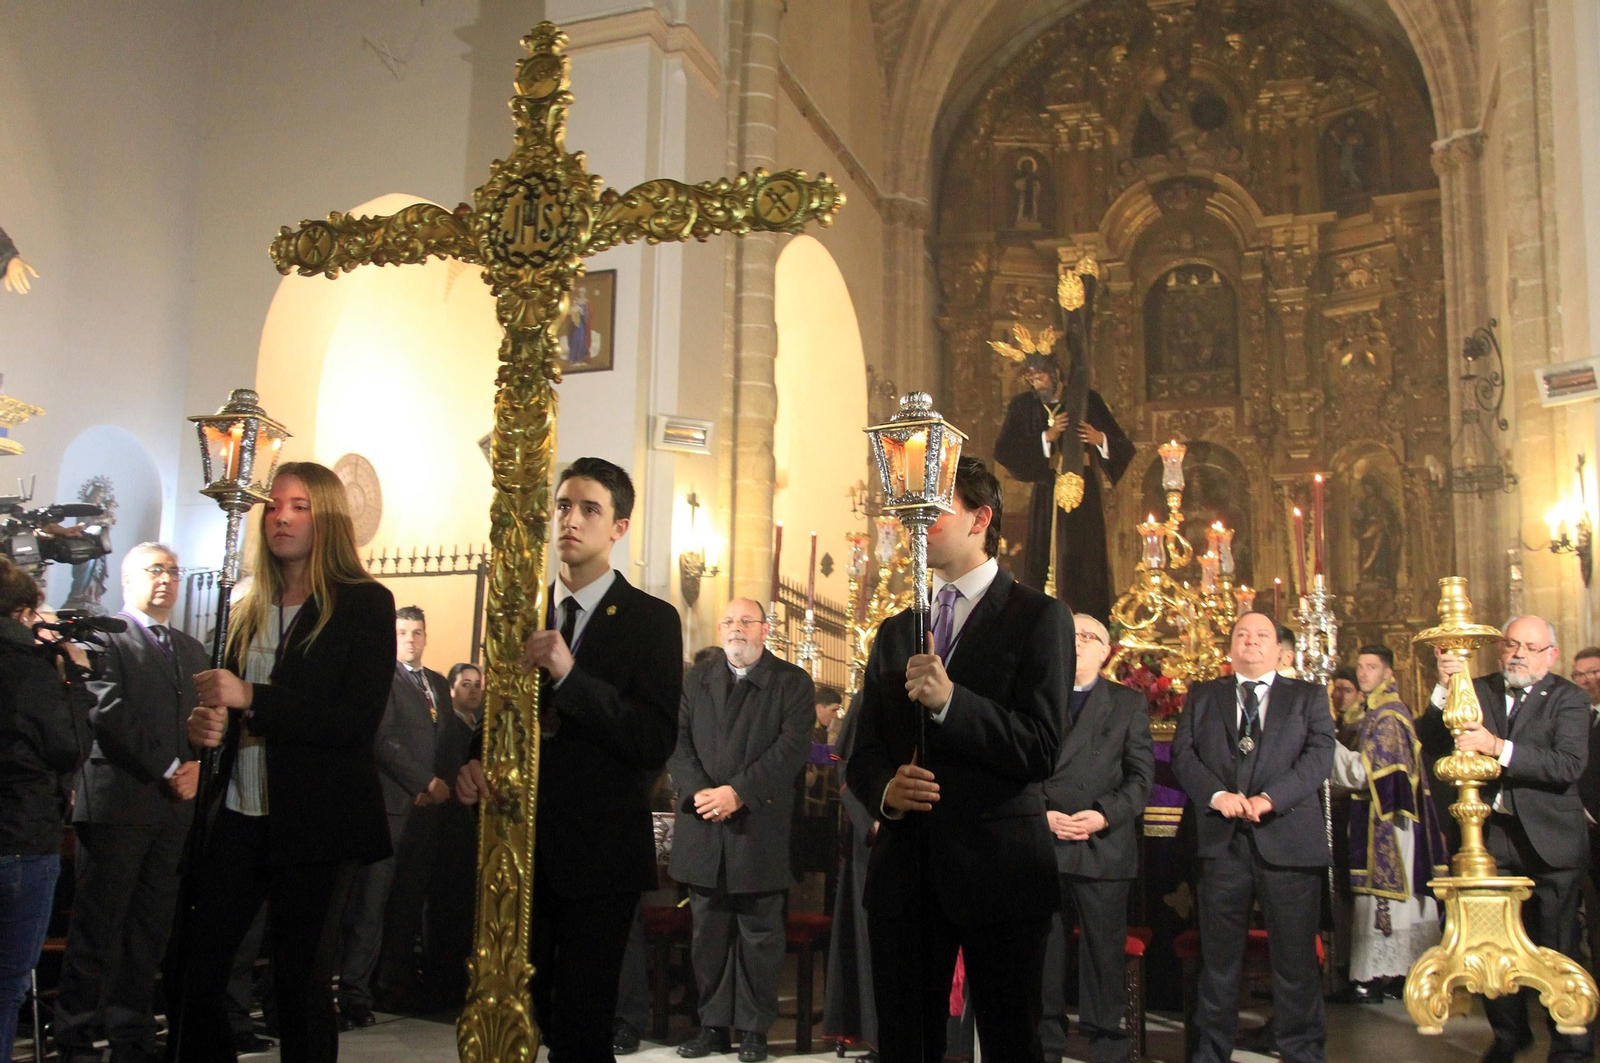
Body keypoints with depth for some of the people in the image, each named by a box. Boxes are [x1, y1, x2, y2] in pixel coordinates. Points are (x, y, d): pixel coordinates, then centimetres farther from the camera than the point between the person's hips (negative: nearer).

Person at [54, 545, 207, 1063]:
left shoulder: (193, 650, 20)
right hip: (116, 801, -6)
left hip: (175, 807, 6)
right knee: (98, 927, 0)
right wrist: (167, 769, -13)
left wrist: (198, 765, -3)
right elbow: (109, 713, -13)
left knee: (151, 928, 8)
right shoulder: (104, 637, -2)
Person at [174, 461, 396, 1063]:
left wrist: (251, 698, -18)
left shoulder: (365, 602, -5)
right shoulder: (251, 608, 14)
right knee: (191, 972, 6)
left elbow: (359, 720, -14)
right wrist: (205, 725, 0)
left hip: (315, 825, -5)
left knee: (301, 981, 4)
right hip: (237, 816, 6)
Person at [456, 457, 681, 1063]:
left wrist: (570, 674, -25)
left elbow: (656, 744, -15)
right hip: (520, 846, 4)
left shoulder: (651, 620, -5)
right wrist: (473, 764, -7)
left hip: (598, 852, -4)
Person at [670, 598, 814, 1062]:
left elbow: (792, 748, -10)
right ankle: (713, 1024, 18)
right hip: (703, 828, 3)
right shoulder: (696, 680, 14)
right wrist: (699, 790, -12)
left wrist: (738, 792, -17)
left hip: (761, 828, -3)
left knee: (759, 933, 3)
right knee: (709, 932, 9)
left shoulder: (793, 683, 1)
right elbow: (677, 741, 5)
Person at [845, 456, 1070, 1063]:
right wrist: (885, 790, -8)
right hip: (906, 870, 5)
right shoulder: (895, 631, 16)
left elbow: (1040, 751, -10)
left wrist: (950, 700, -23)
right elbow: (863, 755, 15)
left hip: (998, 869, -5)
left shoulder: (1038, 617, -1)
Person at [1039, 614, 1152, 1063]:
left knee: (1105, 953, 2)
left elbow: (1141, 776, 3)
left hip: (1103, 848, -1)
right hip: (1040, 845, 1)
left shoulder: (1129, 704, 10)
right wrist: (1041, 815, -9)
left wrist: (1104, 814, -12)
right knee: (1042, 955, 6)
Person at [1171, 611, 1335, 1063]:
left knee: (1296, 958, 2)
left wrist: (1269, 798, -14)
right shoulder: (1202, 696, 16)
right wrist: (1217, 795, -12)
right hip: (1222, 840, 1)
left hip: (1289, 839, -1)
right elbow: (1182, 754, 6)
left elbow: (1319, 756, -1)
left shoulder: (1309, 696, 12)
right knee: (1218, 957, 5)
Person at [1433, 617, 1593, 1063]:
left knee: (1557, 950, 3)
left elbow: (1569, 766, -18)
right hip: (1491, 837, 3)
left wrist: (1498, 747, -26)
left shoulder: (1568, 699, -3)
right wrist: (1445, 687, -17)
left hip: (1548, 842, -3)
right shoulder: (1478, 690, 6)